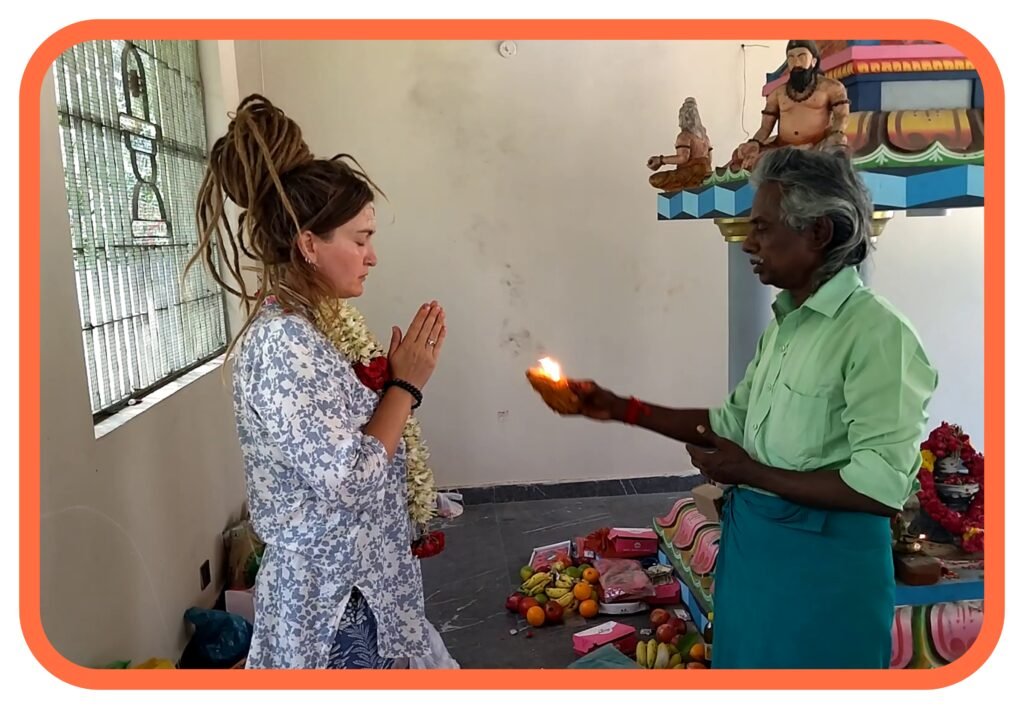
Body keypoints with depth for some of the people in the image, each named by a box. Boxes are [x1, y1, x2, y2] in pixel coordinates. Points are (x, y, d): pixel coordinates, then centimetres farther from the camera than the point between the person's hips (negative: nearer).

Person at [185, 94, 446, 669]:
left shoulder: (301, 325, 4)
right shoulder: (282, 341, -26)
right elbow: (348, 481, -28)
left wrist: (397, 381, 2)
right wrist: (408, 383, -19)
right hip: (335, 599, -9)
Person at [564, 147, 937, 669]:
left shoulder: (876, 333, -20)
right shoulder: (784, 324, 7)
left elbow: (884, 486, -24)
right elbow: (734, 423, 13)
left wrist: (750, 473, -18)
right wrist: (621, 409, 8)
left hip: (823, 561, -8)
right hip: (749, 541, 8)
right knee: (744, 660, 23)